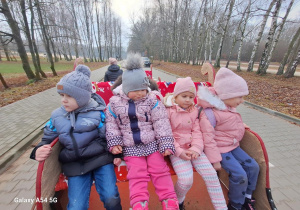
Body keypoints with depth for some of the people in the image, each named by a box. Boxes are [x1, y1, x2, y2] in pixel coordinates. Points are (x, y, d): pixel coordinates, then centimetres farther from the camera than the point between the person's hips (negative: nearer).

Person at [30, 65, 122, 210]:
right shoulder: (57, 115, 5)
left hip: (100, 159, -3)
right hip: (75, 166, 3)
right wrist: (39, 150, -4)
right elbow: (48, 139, 16)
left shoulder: (97, 113, -7)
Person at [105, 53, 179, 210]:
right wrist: (114, 143, -3)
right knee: (137, 176, 3)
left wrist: (166, 144, -10)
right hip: (130, 148, 1)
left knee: (160, 171, 6)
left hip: (152, 144, 0)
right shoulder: (115, 103, -4)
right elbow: (111, 124, 4)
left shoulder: (152, 101, -8)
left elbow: (161, 124, -8)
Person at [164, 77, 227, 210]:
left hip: (193, 148, 5)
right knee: (186, 180, -18)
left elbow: (197, 132, 3)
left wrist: (196, 148, -12)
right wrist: (179, 151, -17)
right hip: (176, 150, -4)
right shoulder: (168, 110, -7)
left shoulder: (194, 111, 9)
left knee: (211, 174, -5)